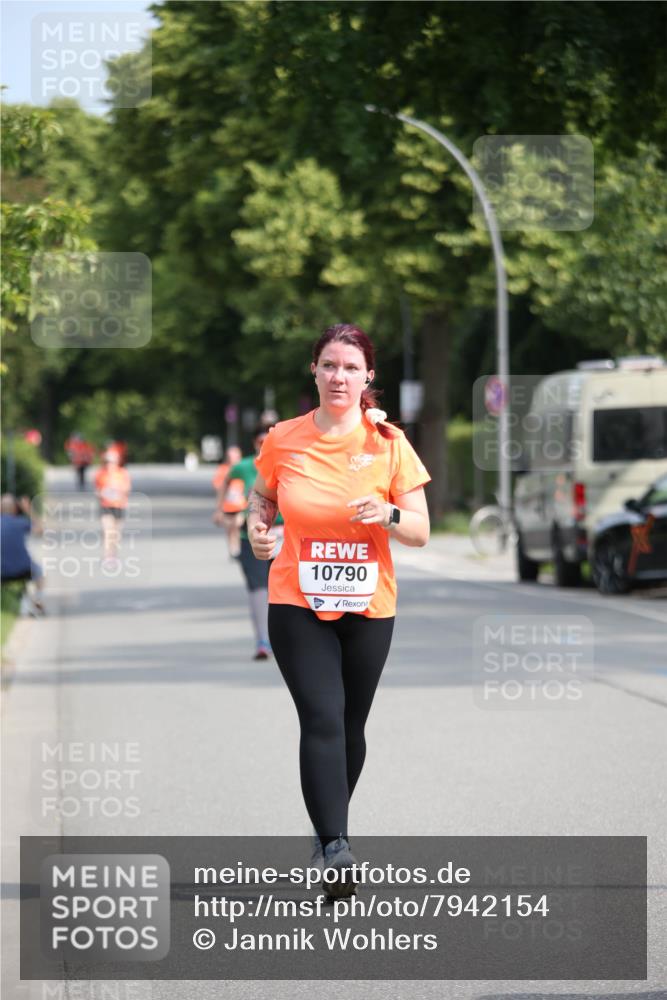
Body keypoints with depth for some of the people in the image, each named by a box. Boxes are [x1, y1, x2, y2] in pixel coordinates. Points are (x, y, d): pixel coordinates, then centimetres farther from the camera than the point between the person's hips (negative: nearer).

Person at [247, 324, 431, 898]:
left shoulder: (388, 442, -3)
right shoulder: (282, 440, -2)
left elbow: (420, 532, -1)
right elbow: (262, 501, 16)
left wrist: (388, 514, -22)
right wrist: (257, 529, -6)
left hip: (368, 607, 1)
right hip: (297, 604, -1)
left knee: (350, 726, 10)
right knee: (322, 721, -17)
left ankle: (330, 829, 33)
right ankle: (335, 846, -24)